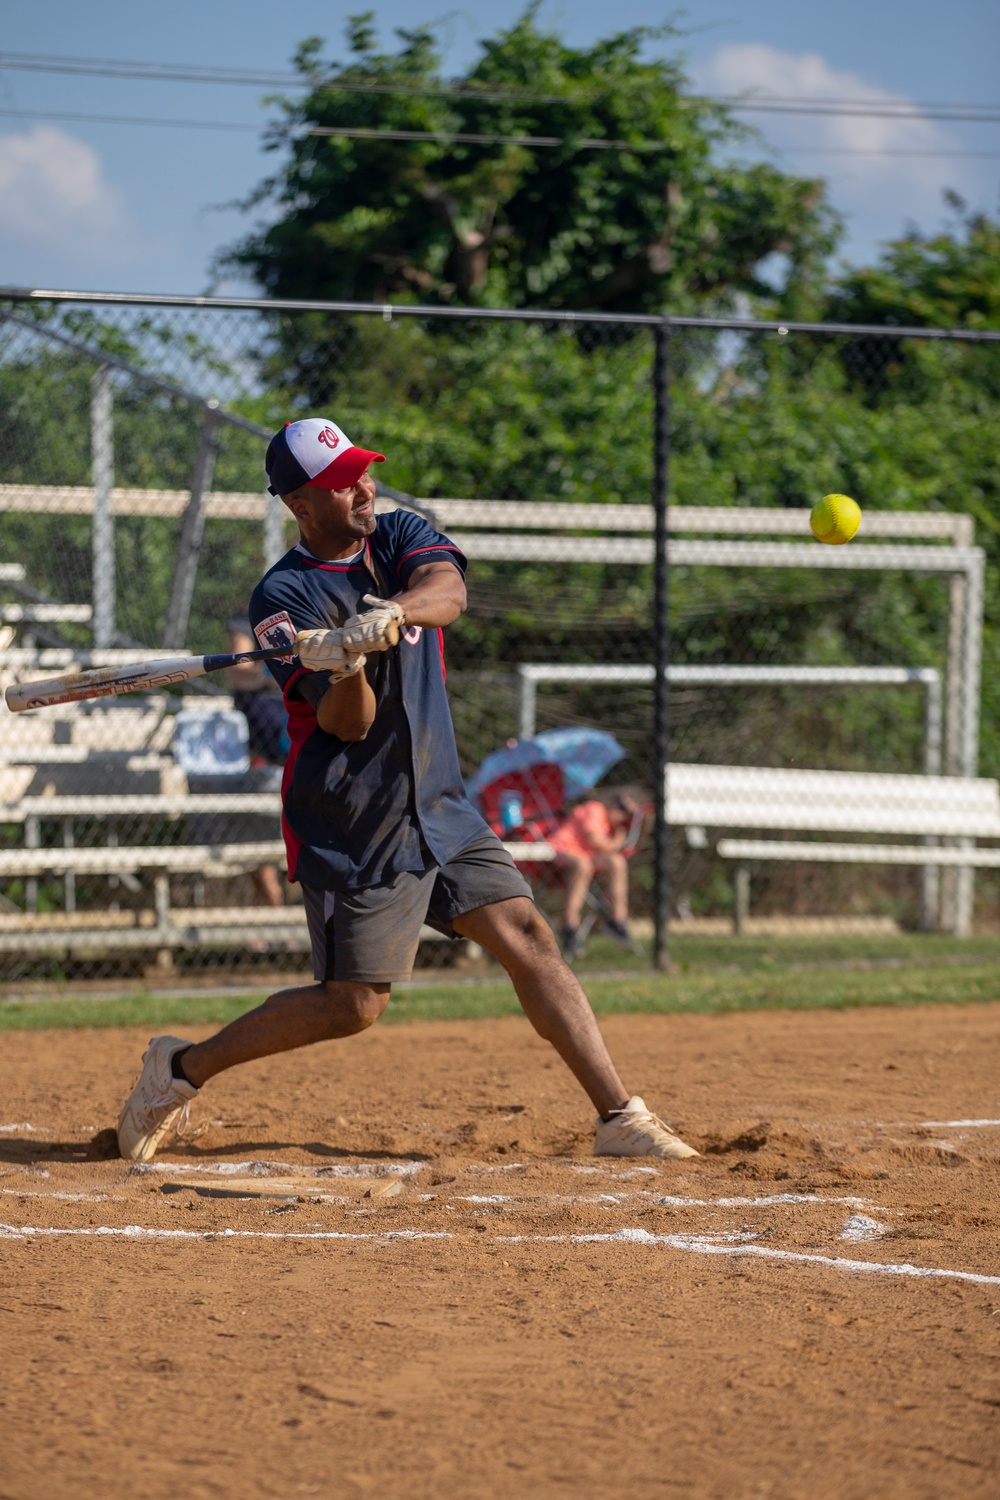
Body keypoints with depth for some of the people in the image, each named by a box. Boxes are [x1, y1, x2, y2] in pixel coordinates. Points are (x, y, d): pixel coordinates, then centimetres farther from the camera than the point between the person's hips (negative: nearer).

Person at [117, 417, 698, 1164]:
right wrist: (347, 667, -39)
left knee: (529, 936, -4)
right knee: (353, 1003, -5)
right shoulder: (285, 596, -10)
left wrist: (389, 615, -39)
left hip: (439, 807, 6)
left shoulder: (401, 536, 6)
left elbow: (448, 590, -18)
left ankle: (620, 1118, -3)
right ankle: (181, 1067, 11)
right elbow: (346, 724, -18)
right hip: (353, 828, -6)